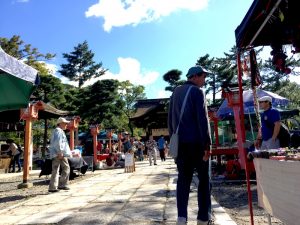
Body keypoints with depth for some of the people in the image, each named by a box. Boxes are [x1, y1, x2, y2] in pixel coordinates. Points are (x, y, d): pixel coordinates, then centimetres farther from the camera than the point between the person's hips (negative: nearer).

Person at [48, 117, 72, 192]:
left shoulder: (60, 131, 24)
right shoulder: (58, 131, -9)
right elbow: (58, 142, -20)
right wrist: (60, 152, -23)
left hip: (55, 154, 10)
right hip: (60, 154, -10)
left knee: (55, 170, 8)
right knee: (66, 168, -2)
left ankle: (52, 187, 11)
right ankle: (62, 184, 3)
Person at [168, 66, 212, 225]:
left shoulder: (176, 92, 15)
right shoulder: (197, 91, -5)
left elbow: (170, 119, 17)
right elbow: (202, 119, -14)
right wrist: (207, 144, -14)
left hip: (180, 142, 6)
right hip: (196, 142, -6)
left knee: (183, 178, 7)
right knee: (204, 178, 6)